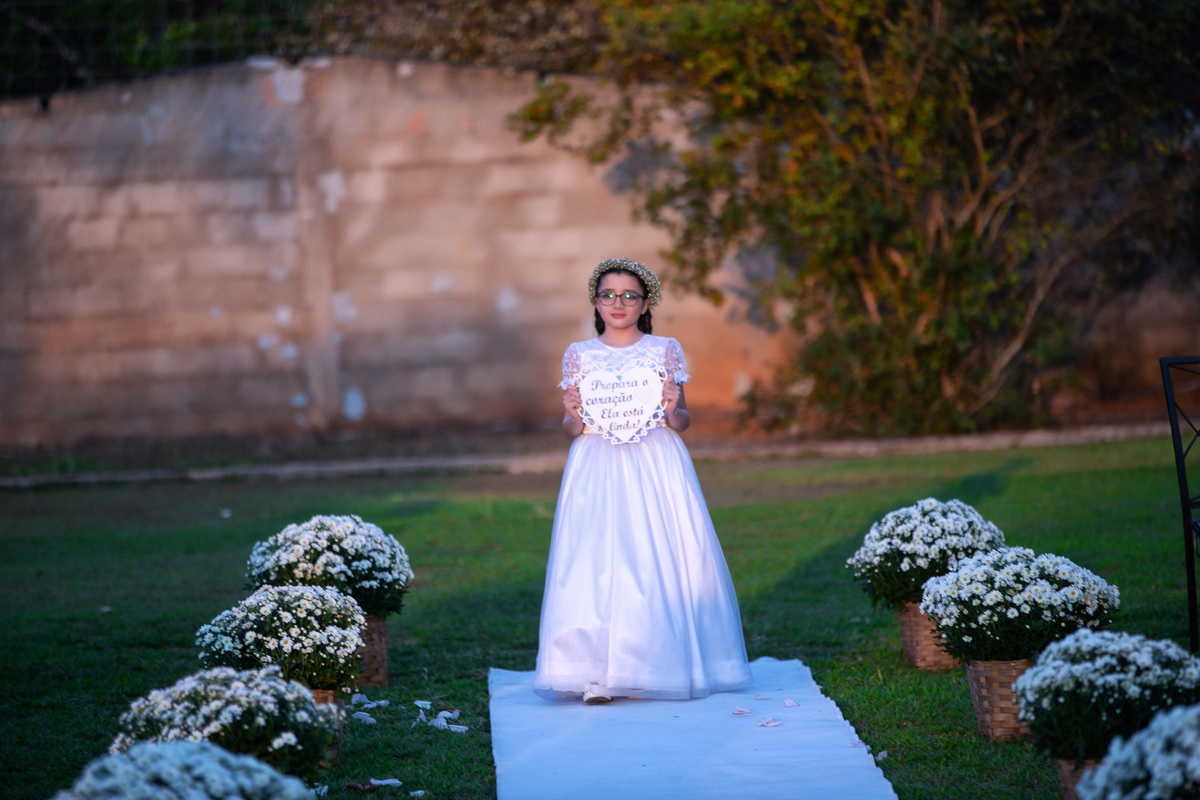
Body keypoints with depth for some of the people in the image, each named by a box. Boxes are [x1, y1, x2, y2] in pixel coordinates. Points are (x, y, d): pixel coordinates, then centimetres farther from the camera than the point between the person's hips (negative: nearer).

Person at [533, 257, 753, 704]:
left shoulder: (665, 350, 7)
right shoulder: (578, 356, 9)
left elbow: (682, 421, 9)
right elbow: (571, 429, 11)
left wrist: (673, 411, -13)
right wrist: (574, 417, -11)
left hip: (657, 466, 0)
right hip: (597, 469, 0)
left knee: (659, 561, -4)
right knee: (595, 562, -8)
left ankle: (656, 665, 8)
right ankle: (597, 672, -6)